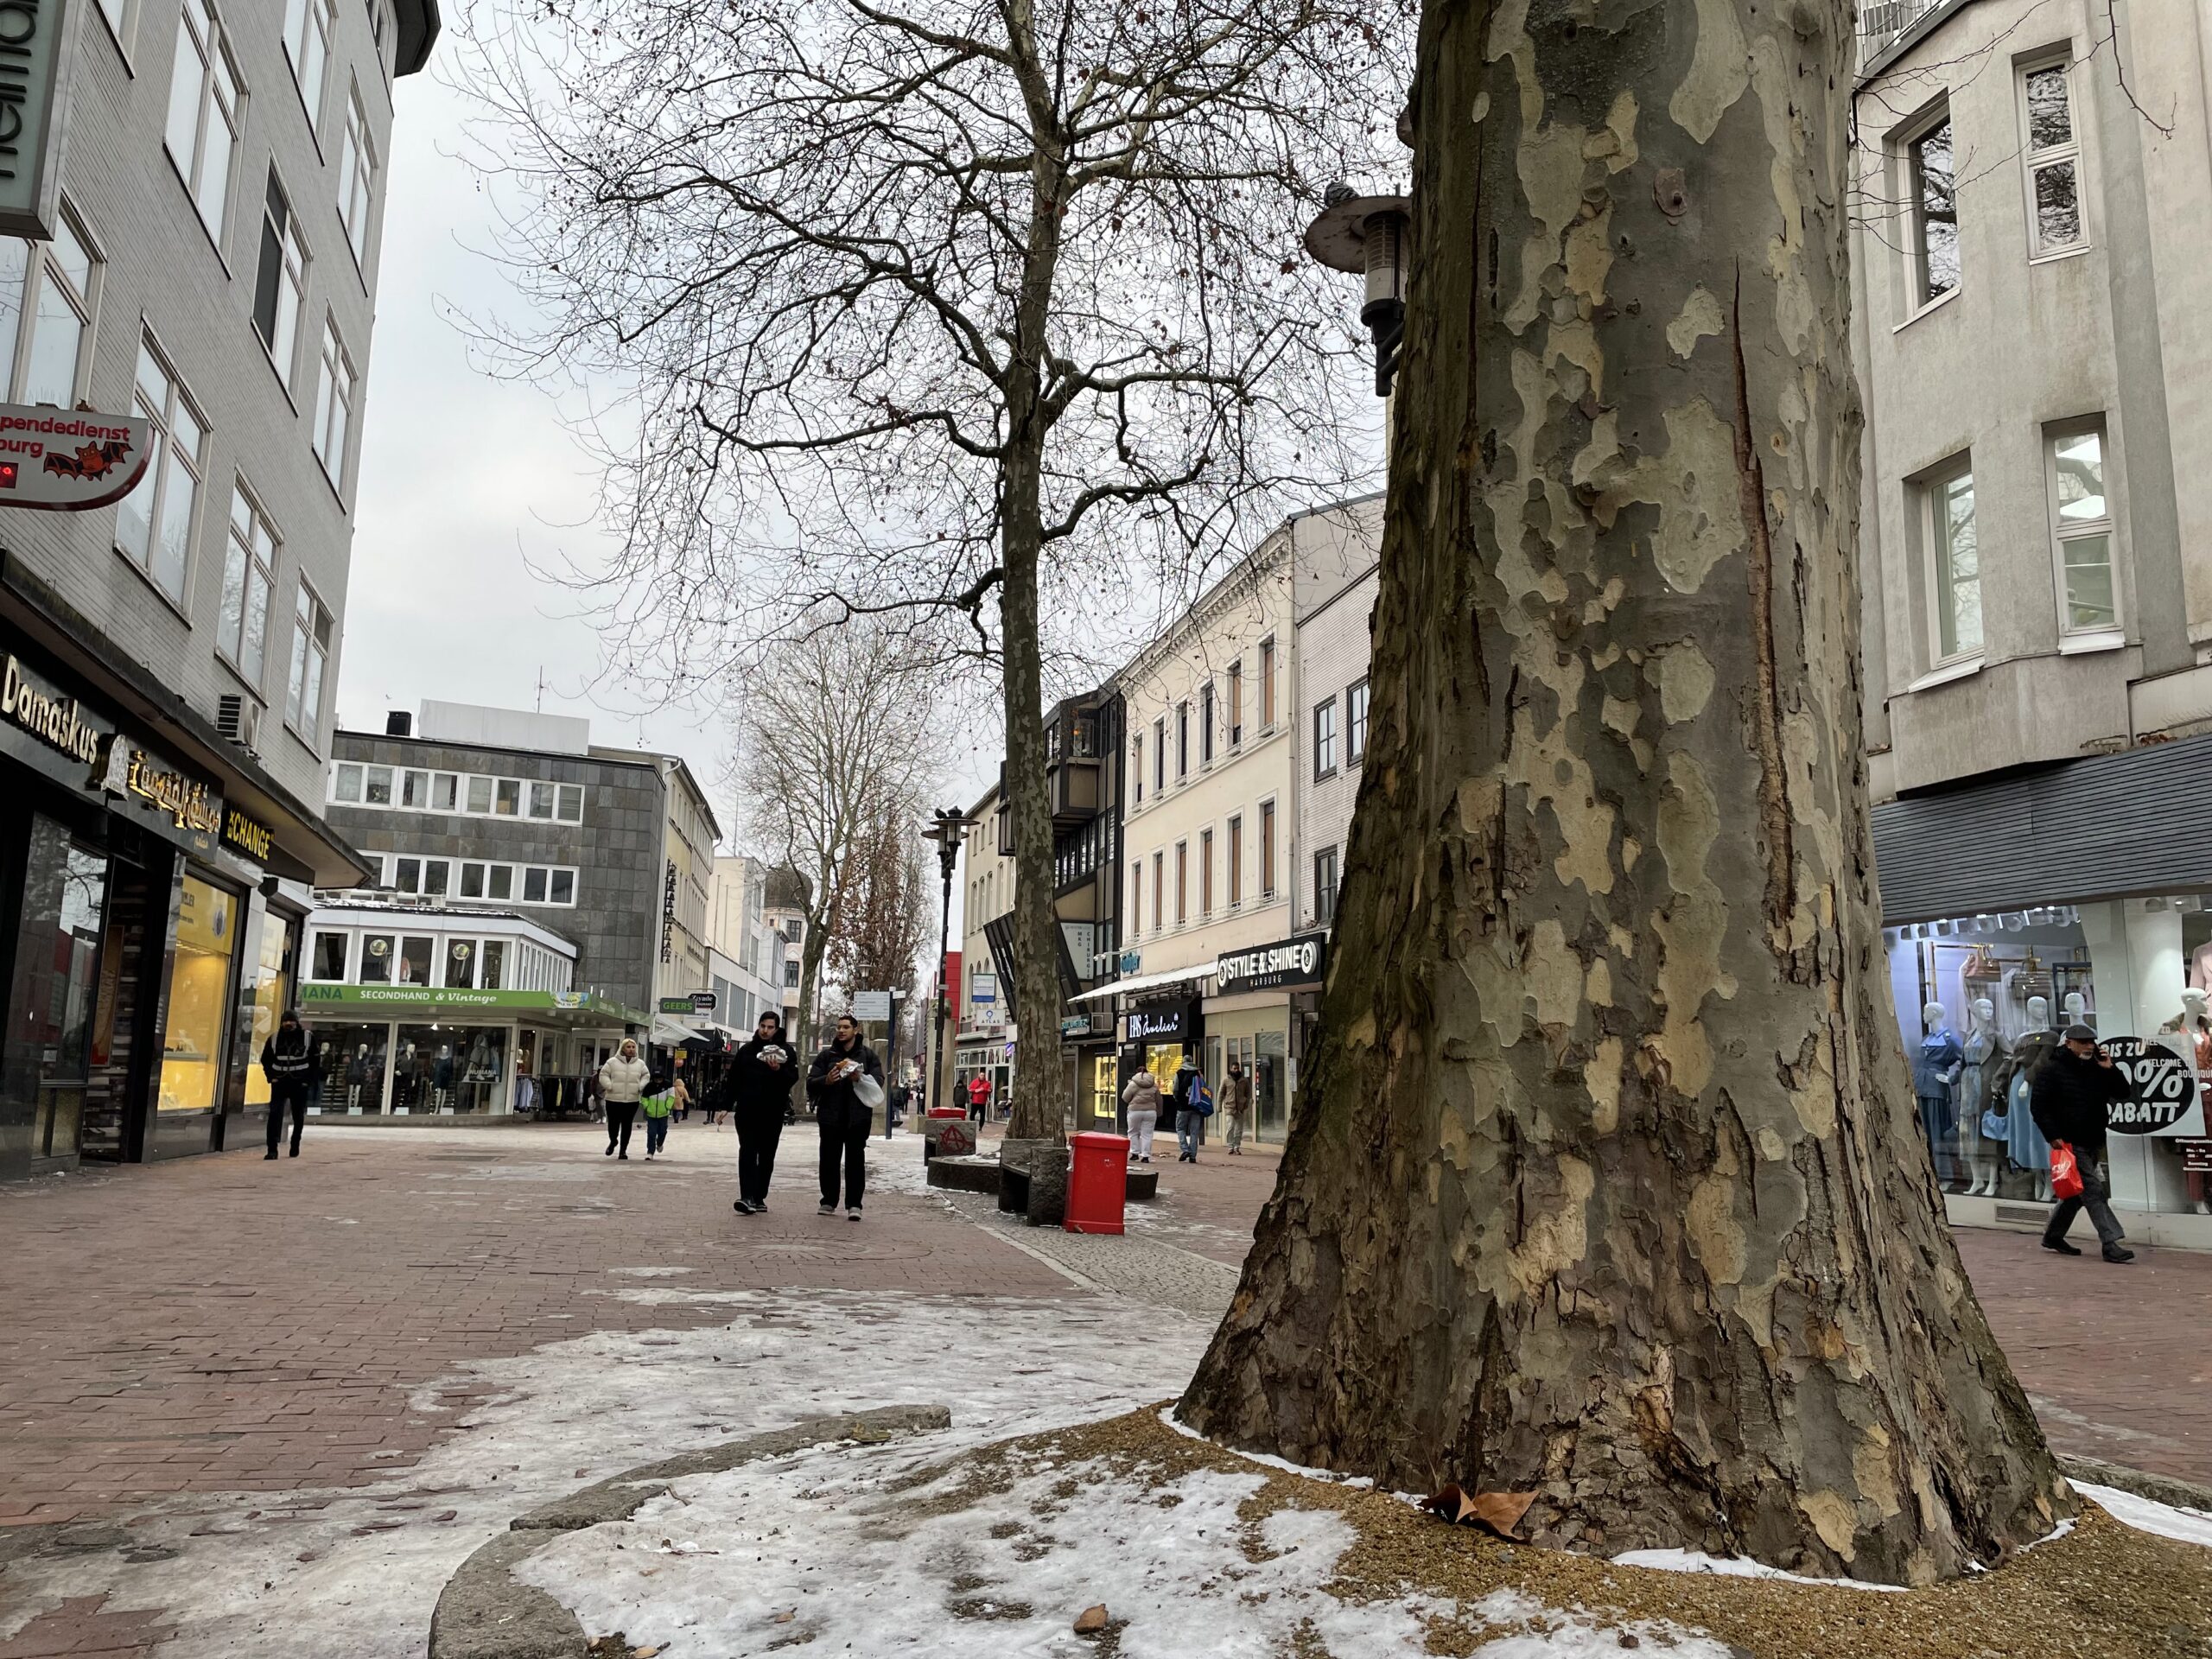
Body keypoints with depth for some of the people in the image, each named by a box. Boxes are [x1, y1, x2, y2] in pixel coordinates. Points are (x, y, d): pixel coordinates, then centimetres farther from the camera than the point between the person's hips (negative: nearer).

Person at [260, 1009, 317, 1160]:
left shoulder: (308, 1037, -1)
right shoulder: (274, 1038, 3)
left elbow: (315, 1061, 2)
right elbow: (265, 1059, 13)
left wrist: (309, 1081, -5)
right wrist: (271, 1077, 1)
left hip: (300, 1083, 0)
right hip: (280, 1082, 0)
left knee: (299, 1117, 9)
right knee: (275, 1114, -13)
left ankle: (295, 1146, 26)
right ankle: (272, 1149, -15)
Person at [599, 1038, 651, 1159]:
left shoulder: (640, 1064, 6)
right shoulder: (612, 1062, -2)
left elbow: (646, 1076, 16)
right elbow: (603, 1074, 1)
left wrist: (640, 1087, 2)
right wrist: (609, 1086, -12)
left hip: (632, 1101, 2)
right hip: (613, 1099, -2)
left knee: (627, 1126, 4)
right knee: (613, 1124, 4)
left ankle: (623, 1150, 14)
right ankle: (613, 1141, 35)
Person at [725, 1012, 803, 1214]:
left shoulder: (786, 1051, 4)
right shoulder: (746, 1050, 8)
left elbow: (793, 1078, -5)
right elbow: (733, 1080, 8)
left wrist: (779, 1070, -23)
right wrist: (726, 1106, 3)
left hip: (773, 1114, 0)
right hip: (747, 1112, 0)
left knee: (767, 1157, 7)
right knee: (747, 1152, -11)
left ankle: (759, 1197, 17)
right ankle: (747, 1197, -18)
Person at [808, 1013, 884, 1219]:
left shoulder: (868, 1055, 8)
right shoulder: (826, 1055, 11)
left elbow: (879, 1080, 0)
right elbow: (811, 1083, 6)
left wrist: (860, 1078, -19)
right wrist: (826, 1080, -15)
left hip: (858, 1116, -2)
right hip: (831, 1116, 2)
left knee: (856, 1160, -4)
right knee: (829, 1160, 4)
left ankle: (854, 1204, -3)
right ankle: (829, 1202, 14)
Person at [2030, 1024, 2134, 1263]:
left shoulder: (2096, 1070, 12)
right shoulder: (2051, 1070, -8)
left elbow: (2122, 1094, 8)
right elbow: (2038, 1107, -10)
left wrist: (2110, 1069, -5)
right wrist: (2053, 1137, -16)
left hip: (2094, 1144, 7)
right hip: (2070, 1144, -7)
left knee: (2076, 1193, 14)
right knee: (2093, 1192, -14)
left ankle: (2053, 1235, 27)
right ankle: (2110, 1244, -17)